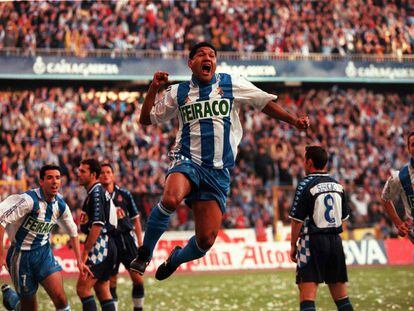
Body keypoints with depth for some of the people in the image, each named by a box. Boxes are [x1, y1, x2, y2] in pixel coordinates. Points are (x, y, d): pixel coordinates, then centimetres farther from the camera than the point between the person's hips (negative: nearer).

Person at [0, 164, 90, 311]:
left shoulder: (61, 205, 0)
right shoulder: (29, 200, -21)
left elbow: (73, 232, 16)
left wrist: (79, 261, 16)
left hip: (44, 253, 5)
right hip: (22, 255, -5)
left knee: (60, 298, -16)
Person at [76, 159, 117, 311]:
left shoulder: (96, 192, -12)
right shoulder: (97, 191, 19)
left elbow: (98, 224, -20)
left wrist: (85, 251, -20)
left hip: (100, 246, -10)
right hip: (108, 247, 10)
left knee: (82, 288, -12)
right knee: (102, 290, 10)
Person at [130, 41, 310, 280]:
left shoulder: (233, 85, 9)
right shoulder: (178, 92, 12)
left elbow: (266, 103, 16)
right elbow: (146, 119, 17)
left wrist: (294, 121, 5)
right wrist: (154, 89, 5)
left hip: (219, 171, 1)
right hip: (188, 161, -1)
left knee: (206, 240, -6)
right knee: (171, 199, -37)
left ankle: (177, 258, 28)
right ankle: (145, 252, -16)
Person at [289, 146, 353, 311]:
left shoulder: (305, 185, -9)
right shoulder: (337, 185, 10)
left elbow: (297, 220, -10)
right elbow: (343, 218, 14)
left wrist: (293, 245, -1)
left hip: (313, 241, -6)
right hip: (335, 240, 6)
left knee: (307, 296, -9)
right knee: (341, 296, 13)